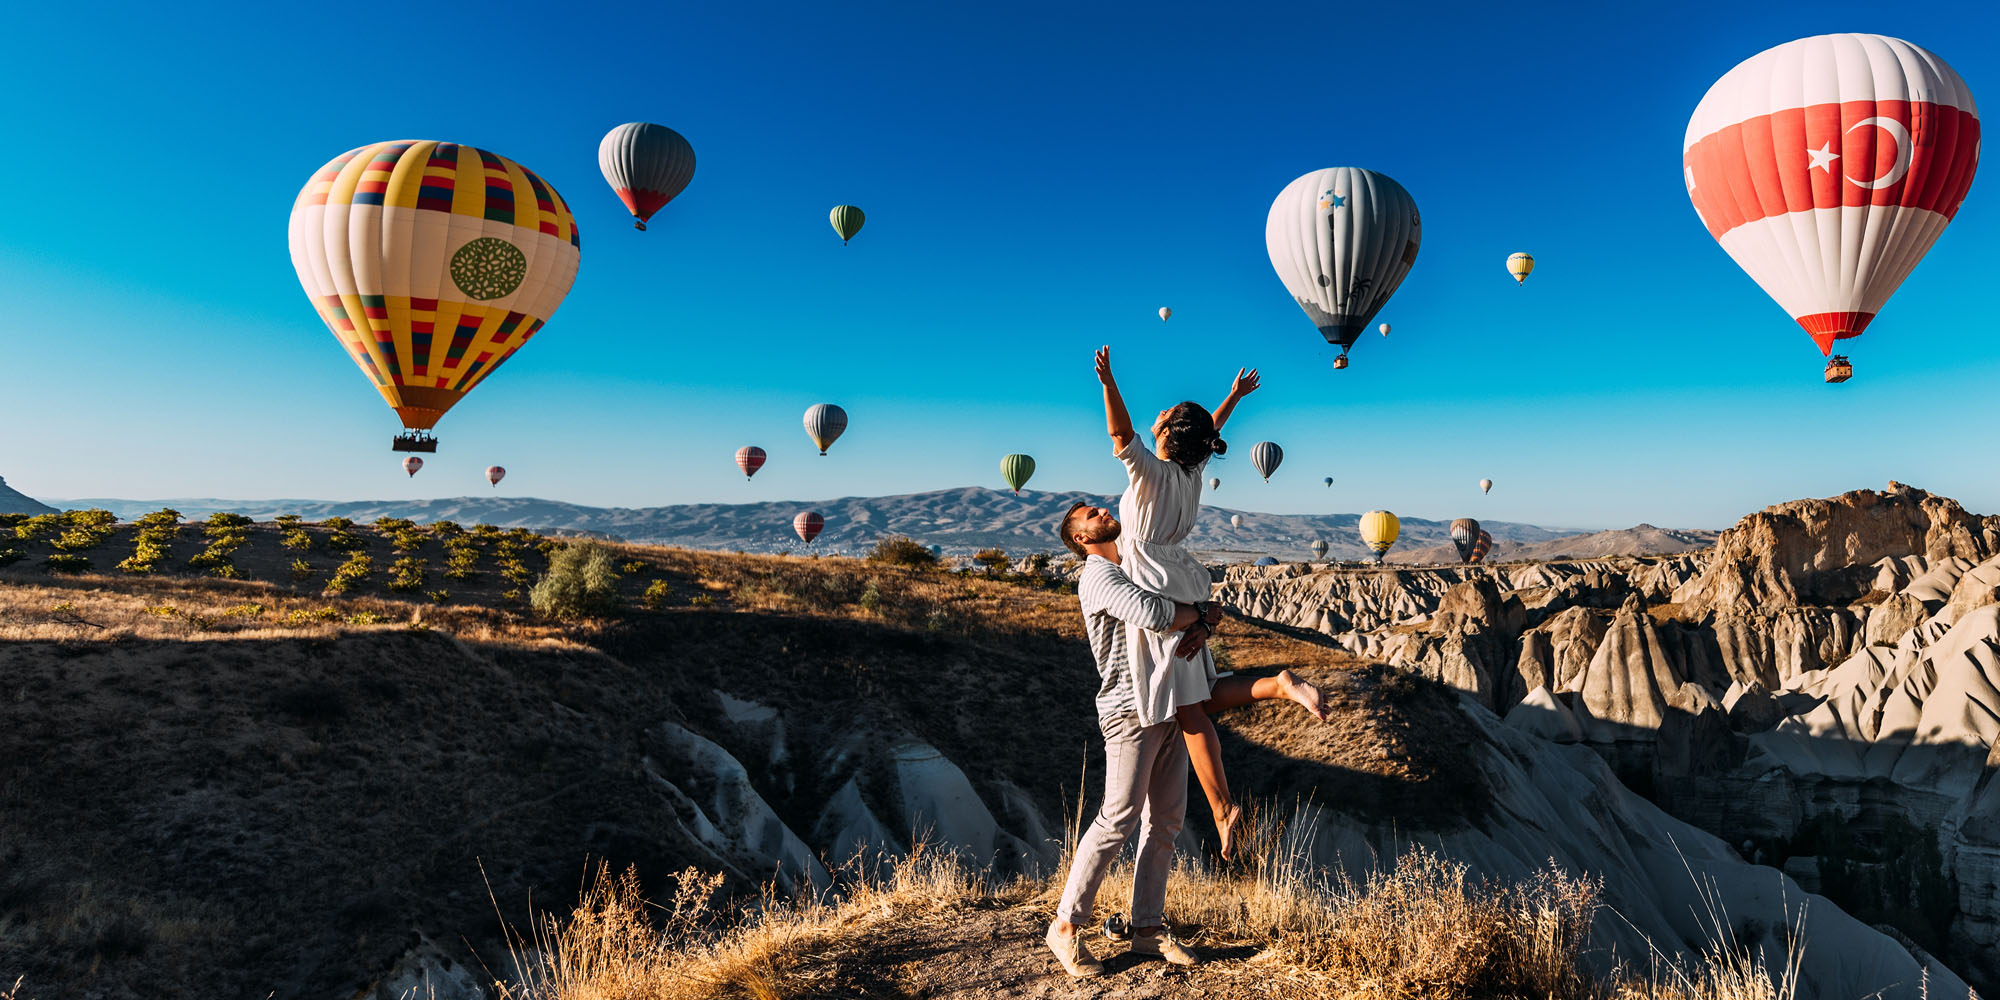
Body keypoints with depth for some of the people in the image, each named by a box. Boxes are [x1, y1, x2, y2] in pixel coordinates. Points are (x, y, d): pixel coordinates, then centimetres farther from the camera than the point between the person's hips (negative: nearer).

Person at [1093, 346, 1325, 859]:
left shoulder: (1152, 471, -13)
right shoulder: (1191, 470, 8)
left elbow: (1121, 435, -28)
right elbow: (1210, 432, 27)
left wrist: (1109, 384, -39)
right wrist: (1234, 397, 39)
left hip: (1157, 593, -8)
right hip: (1185, 591, 8)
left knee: (1188, 709, -5)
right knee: (1202, 700, 14)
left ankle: (1222, 807, -3)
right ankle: (1281, 684, -3)